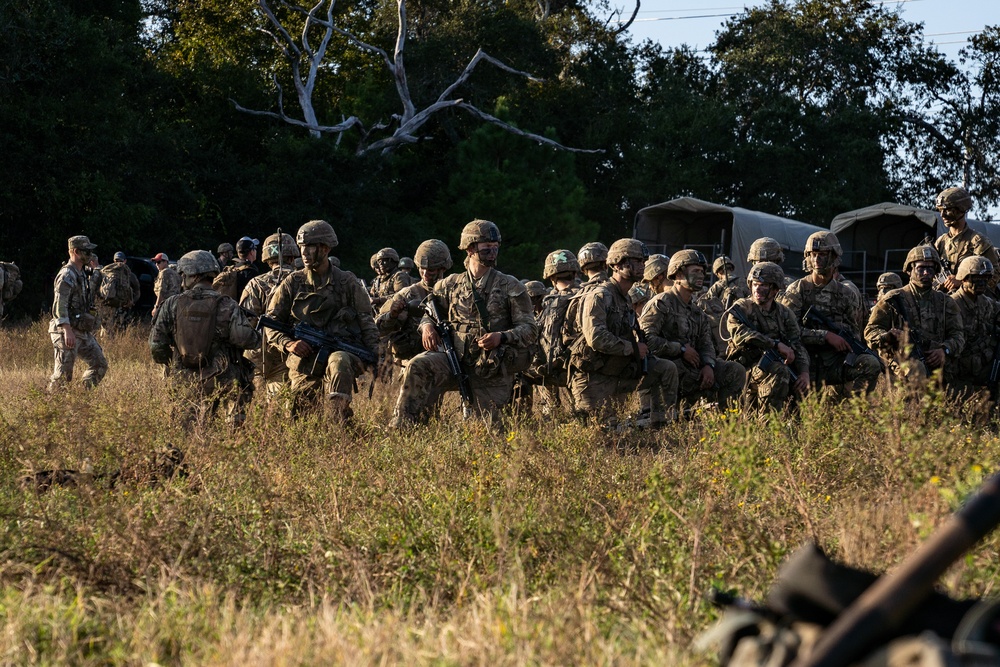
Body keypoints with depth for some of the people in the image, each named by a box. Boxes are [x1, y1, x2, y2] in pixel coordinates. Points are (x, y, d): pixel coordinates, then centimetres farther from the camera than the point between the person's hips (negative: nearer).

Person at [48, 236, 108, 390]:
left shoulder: (81, 275, 17)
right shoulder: (66, 276, -15)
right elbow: (59, 306, -22)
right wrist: (68, 331, -29)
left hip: (84, 333, 10)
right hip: (68, 333, -10)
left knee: (100, 365, 9)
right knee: (63, 373, -7)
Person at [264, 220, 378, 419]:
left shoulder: (348, 283, 7)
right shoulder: (293, 283, 9)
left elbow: (366, 323, 8)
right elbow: (271, 323, 9)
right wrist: (288, 343, -11)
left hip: (342, 352, -2)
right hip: (304, 363, 2)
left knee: (339, 361, -39)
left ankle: (340, 424, -43)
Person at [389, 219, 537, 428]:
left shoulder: (510, 287, 2)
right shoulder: (451, 285, 10)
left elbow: (529, 329, -1)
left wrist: (502, 337, -20)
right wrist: (426, 325, -1)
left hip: (491, 370, -1)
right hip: (456, 359, 1)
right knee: (418, 366, -28)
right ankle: (400, 429, -28)